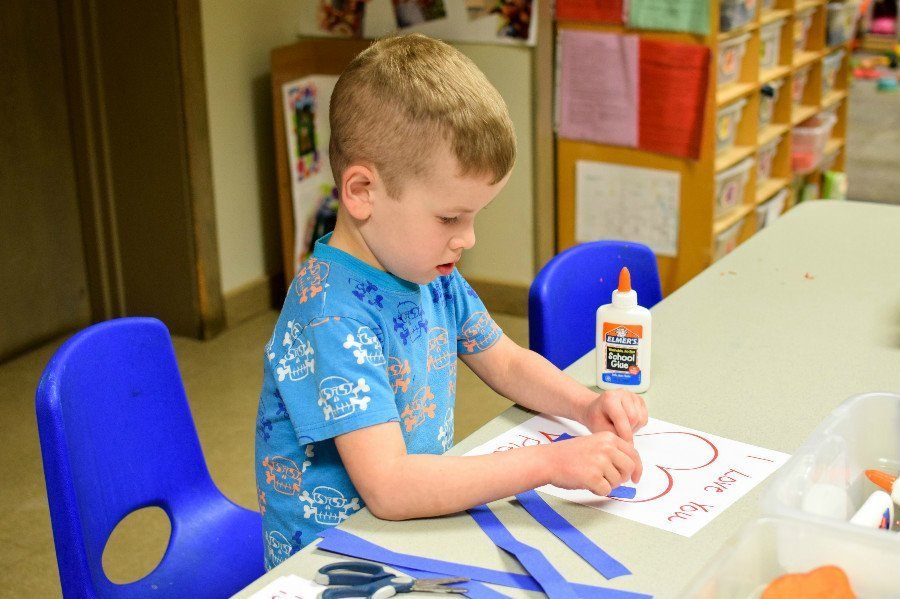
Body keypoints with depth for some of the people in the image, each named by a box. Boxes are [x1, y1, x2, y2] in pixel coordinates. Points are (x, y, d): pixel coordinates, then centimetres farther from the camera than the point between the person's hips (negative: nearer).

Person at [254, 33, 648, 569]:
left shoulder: (433, 277, 2)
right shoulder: (332, 314, -24)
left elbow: (506, 362, 17)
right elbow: (388, 487, -30)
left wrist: (586, 405, -1)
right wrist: (549, 463, -29)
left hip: (421, 521, 8)